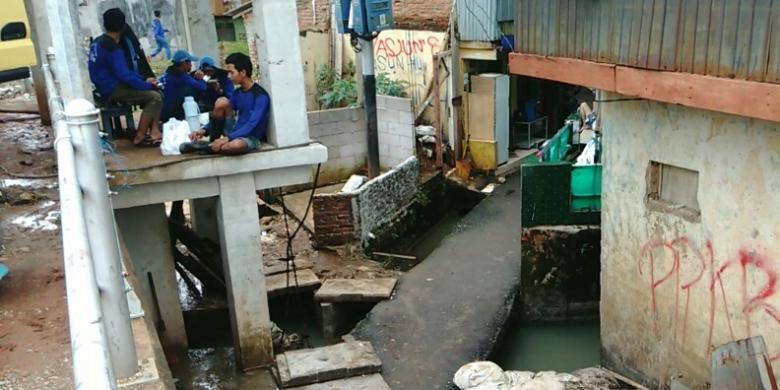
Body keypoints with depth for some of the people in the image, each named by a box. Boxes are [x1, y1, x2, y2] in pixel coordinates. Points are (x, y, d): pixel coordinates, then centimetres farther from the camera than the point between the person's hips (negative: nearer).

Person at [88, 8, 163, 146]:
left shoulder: (97, 42, 12)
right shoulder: (113, 48, -18)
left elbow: (123, 71, 15)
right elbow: (125, 75, -25)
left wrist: (144, 80, 7)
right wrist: (148, 85, -13)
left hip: (108, 87, 10)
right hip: (113, 90, -10)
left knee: (155, 92, 7)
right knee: (155, 97, -18)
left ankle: (154, 131, -5)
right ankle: (139, 137, -14)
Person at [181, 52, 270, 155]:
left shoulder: (260, 95, -16)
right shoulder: (237, 93, 8)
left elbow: (252, 125, -25)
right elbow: (221, 116, 12)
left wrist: (228, 138, -32)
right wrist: (205, 130, -4)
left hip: (250, 137, -7)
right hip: (235, 131, 7)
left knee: (236, 145, -43)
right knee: (222, 102, -15)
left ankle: (209, 147, -13)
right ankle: (212, 142, -7)